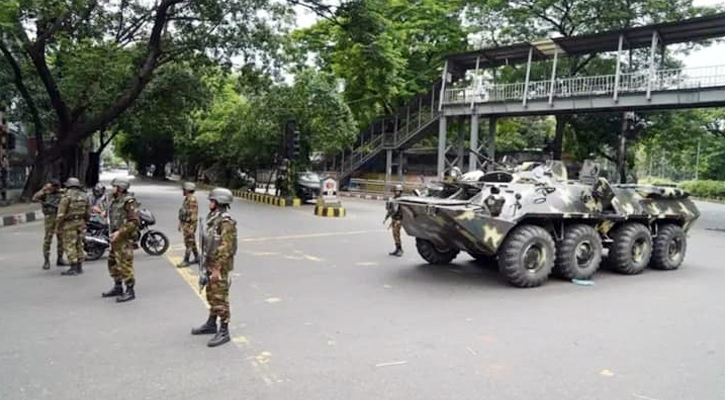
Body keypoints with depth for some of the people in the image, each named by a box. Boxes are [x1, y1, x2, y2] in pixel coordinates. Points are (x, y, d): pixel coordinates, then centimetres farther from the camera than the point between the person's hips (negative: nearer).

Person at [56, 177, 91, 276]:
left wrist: (57, 225, -5)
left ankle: (73, 268, -6)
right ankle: (79, 267, 17)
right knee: (79, 245, 14)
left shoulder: (67, 196, -10)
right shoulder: (84, 196, 7)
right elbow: (88, 212, 9)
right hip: (81, 223, 6)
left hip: (69, 224, -6)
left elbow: (61, 212, -12)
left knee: (69, 246, -3)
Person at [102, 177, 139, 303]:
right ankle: (118, 288, 30)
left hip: (124, 238, -10)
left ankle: (130, 292, -1)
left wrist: (120, 232, -23)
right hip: (116, 237, 10)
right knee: (113, 263, 17)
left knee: (124, 265, -8)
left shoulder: (129, 201, -16)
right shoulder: (115, 200, 14)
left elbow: (134, 222, -21)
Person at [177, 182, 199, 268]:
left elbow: (193, 215, -22)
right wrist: (180, 223, 20)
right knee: (192, 242, 16)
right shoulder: (186, 199, 11)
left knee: (188, 243, -3)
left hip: (189, 225, -10)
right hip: (185, 224, 10)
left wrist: (191, 228, -23)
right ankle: (197, 258, 25)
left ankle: (186, 261, 2)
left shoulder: (192, 200, -20)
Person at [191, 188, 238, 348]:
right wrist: (207, 264, 19)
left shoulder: (226, 222, -20)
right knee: (211, 296, 20)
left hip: (220, 267, -9)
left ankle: (224, 332, 6)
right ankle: (211, 324, 35)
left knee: (220, 299, -3)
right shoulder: (213, 218, 9)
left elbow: (226, 248, -23)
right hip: (210, 264, 9)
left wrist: (217, 268, -22)